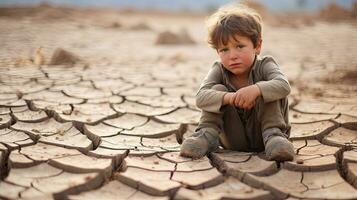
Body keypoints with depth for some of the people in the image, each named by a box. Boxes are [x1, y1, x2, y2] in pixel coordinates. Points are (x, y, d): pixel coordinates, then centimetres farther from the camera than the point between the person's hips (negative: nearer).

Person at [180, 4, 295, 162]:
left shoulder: (265, 65, -11)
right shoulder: (219, 71, -7)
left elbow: (284, 86, -31)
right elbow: (200, 98, -24)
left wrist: (256, 89, -49)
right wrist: (228, 98, -43)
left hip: (260, 137, -1)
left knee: (268, 91, -24)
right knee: (218, 89, -17)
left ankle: (274, 136, -26)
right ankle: (207, 135, -21)